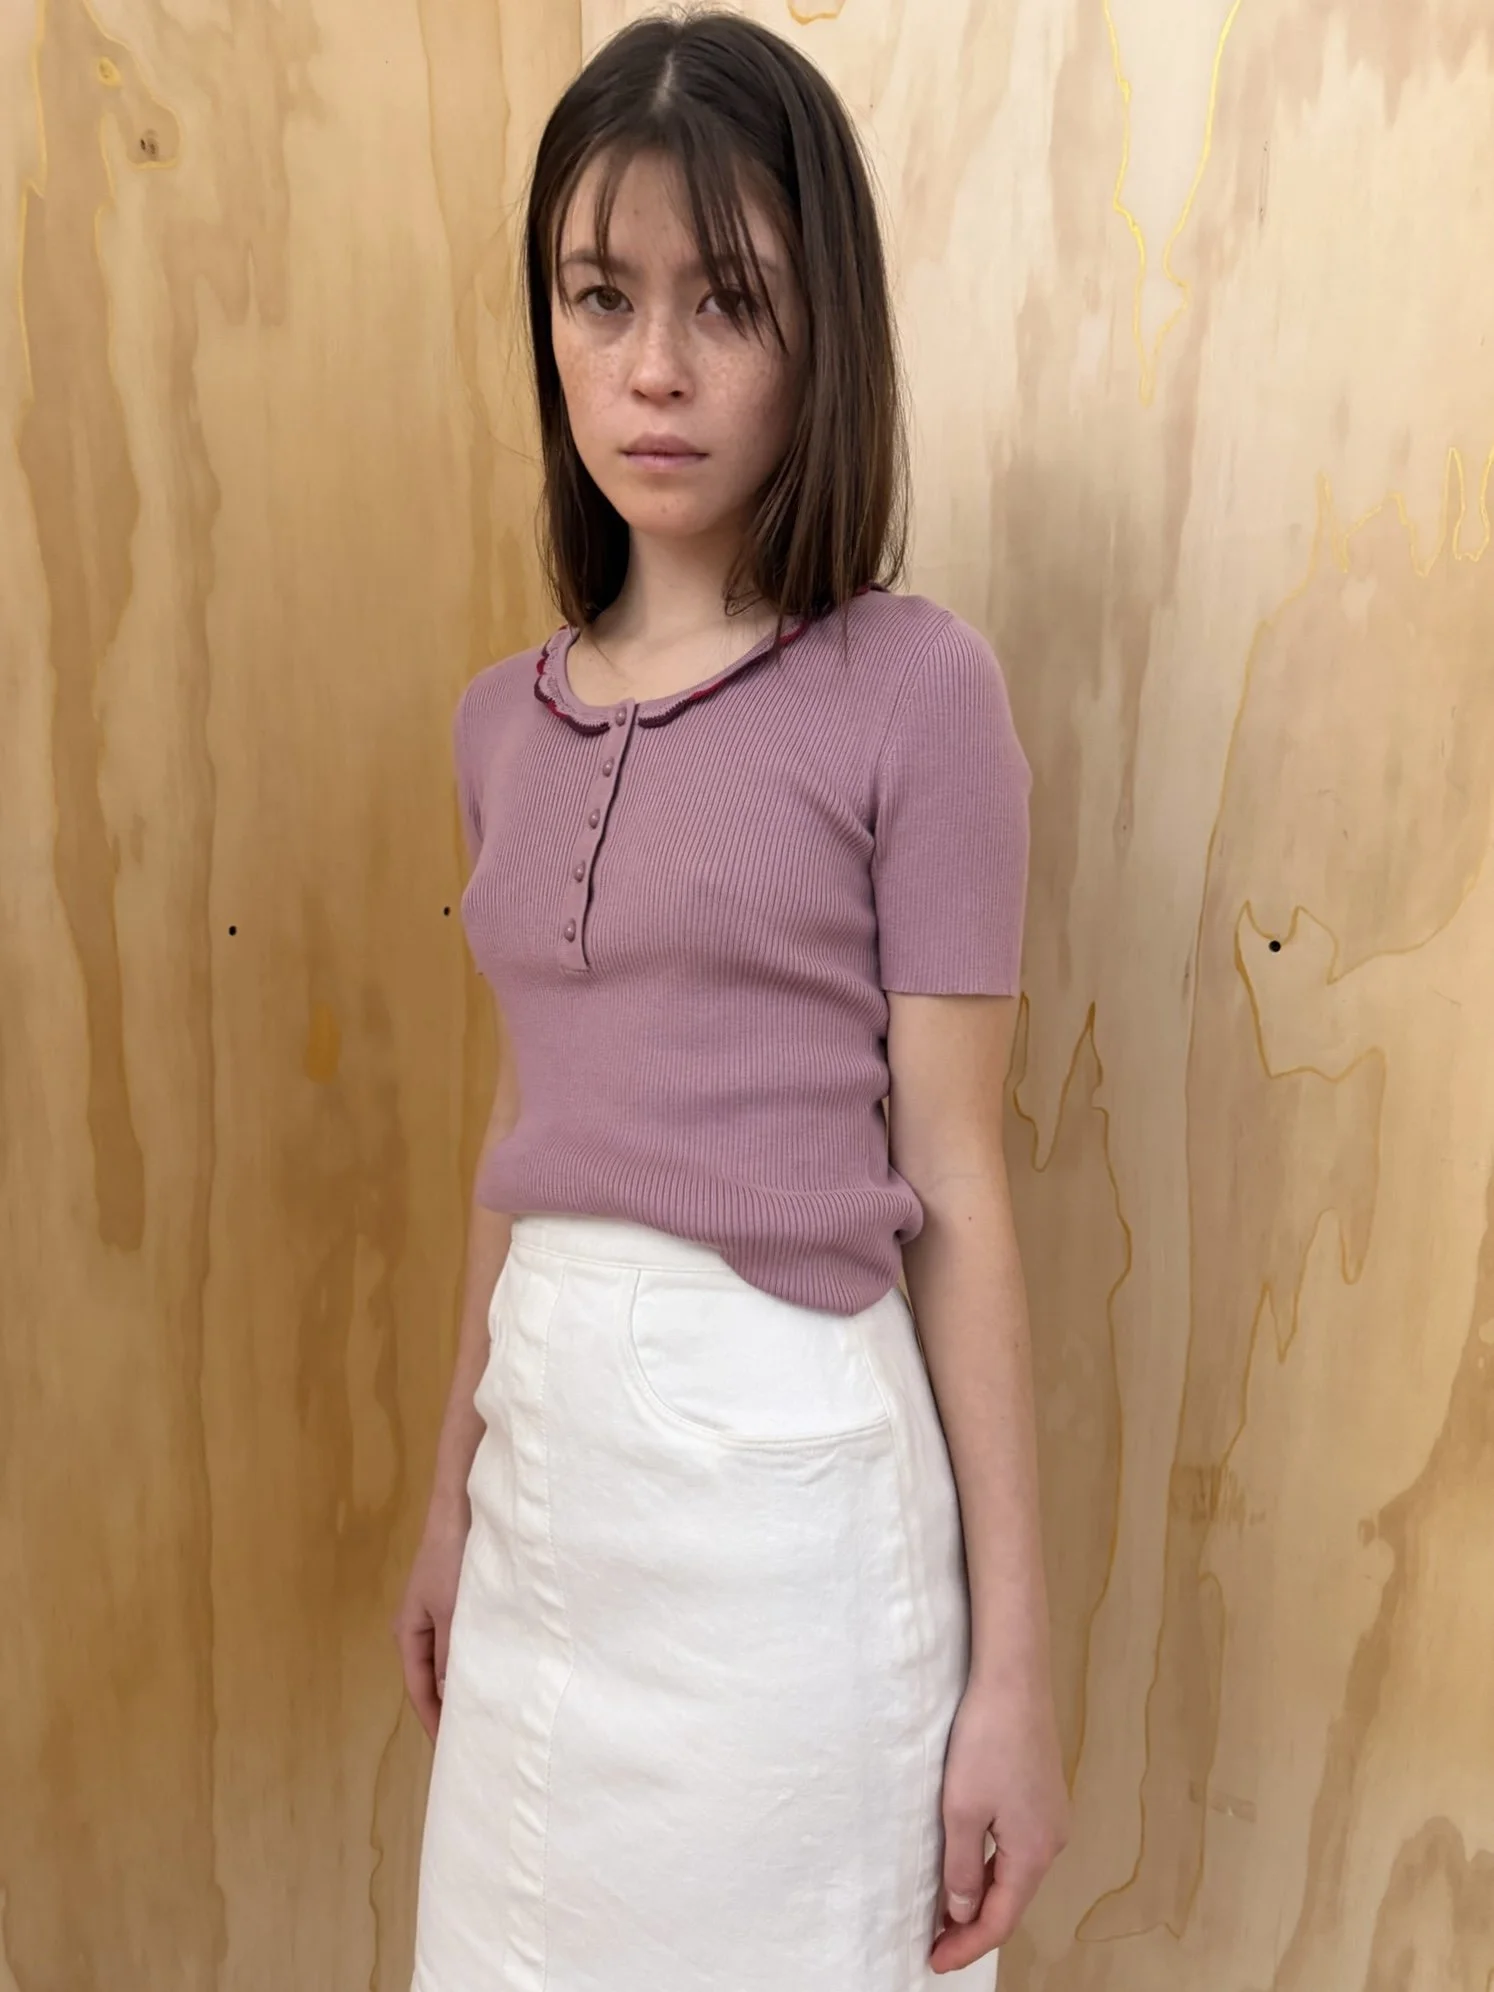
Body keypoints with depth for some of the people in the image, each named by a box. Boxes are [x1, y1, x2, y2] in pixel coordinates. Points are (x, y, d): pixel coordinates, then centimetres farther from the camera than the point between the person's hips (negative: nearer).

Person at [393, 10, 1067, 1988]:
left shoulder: (913, 687, -10)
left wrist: (1014, 1660, -6)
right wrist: (455, 1488, 17)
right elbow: (524, 1131, 11)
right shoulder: (508, 716, 5)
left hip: (788, 1463, -5)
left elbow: (956, 1189, -10)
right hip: (549, 1448, 5)